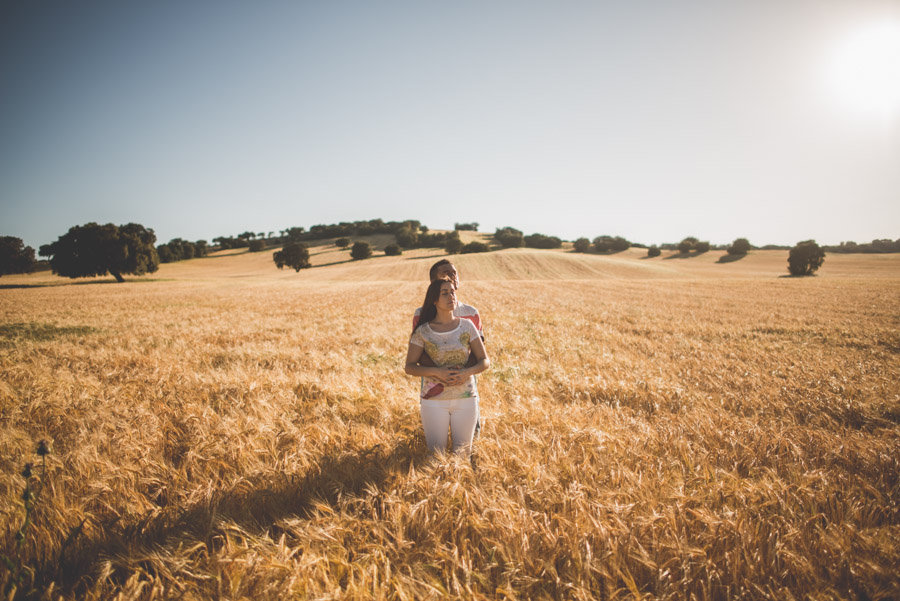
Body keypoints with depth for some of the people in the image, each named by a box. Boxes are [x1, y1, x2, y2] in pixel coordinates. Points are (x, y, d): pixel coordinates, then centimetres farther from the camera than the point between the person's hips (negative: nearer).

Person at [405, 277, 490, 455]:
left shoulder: (467, 326, 0)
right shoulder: (422, 331, -4)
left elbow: (485, 361, 1)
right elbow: (410, 367, -4)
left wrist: (467, 372, -19)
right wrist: (436, 372, -20)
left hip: (466, 398, 2)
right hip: (434, 400, -1)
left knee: (463, 452, 9)